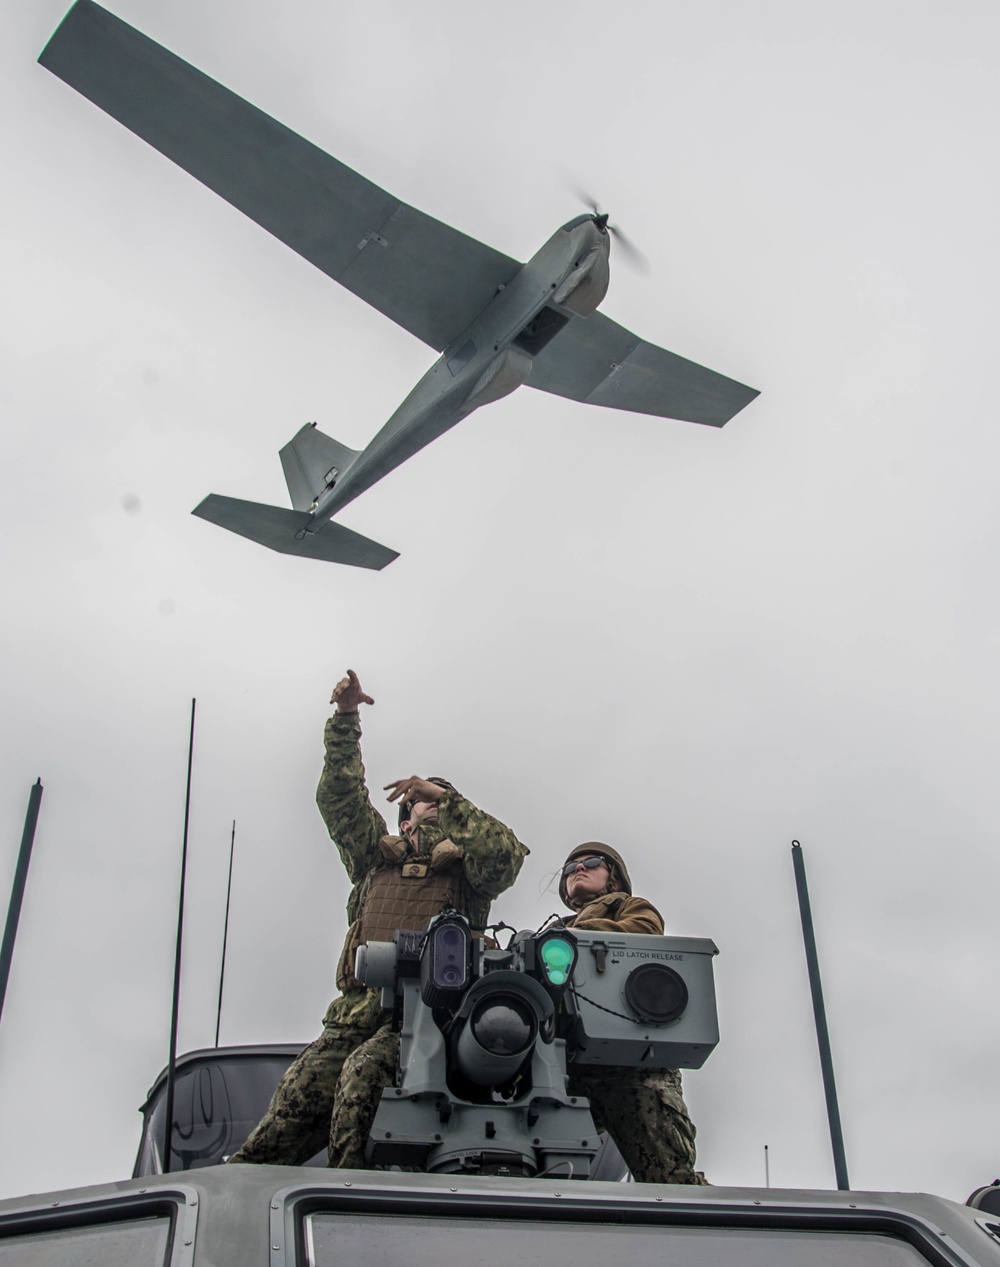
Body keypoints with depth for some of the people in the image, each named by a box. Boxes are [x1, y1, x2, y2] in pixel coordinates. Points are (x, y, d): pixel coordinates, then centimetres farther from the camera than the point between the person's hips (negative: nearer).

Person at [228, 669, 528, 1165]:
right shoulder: (377, 855, 30)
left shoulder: (466, 865, 22)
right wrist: (345, 719, 12)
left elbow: (507, 851, 0)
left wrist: (447, 799, -1)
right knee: (298, 1105, -16)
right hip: (362, 1011, 2)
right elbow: (339, 798, 20)